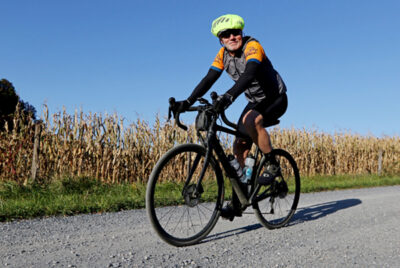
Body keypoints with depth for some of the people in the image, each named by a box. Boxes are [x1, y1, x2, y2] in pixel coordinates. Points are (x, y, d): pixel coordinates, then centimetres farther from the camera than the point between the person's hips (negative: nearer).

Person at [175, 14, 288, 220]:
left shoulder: (252, 46, -23)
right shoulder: (223, 54, -3)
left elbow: (249, 74, -40)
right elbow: (208, 79, -11)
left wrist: (229, 96, -56)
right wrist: (188, 102, -25)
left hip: (276, 99, -6)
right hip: (255, 101, 6)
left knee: (250, 120, -36)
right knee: (239, 147, -6)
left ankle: (271, 165, -14)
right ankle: (237, 203, 0)